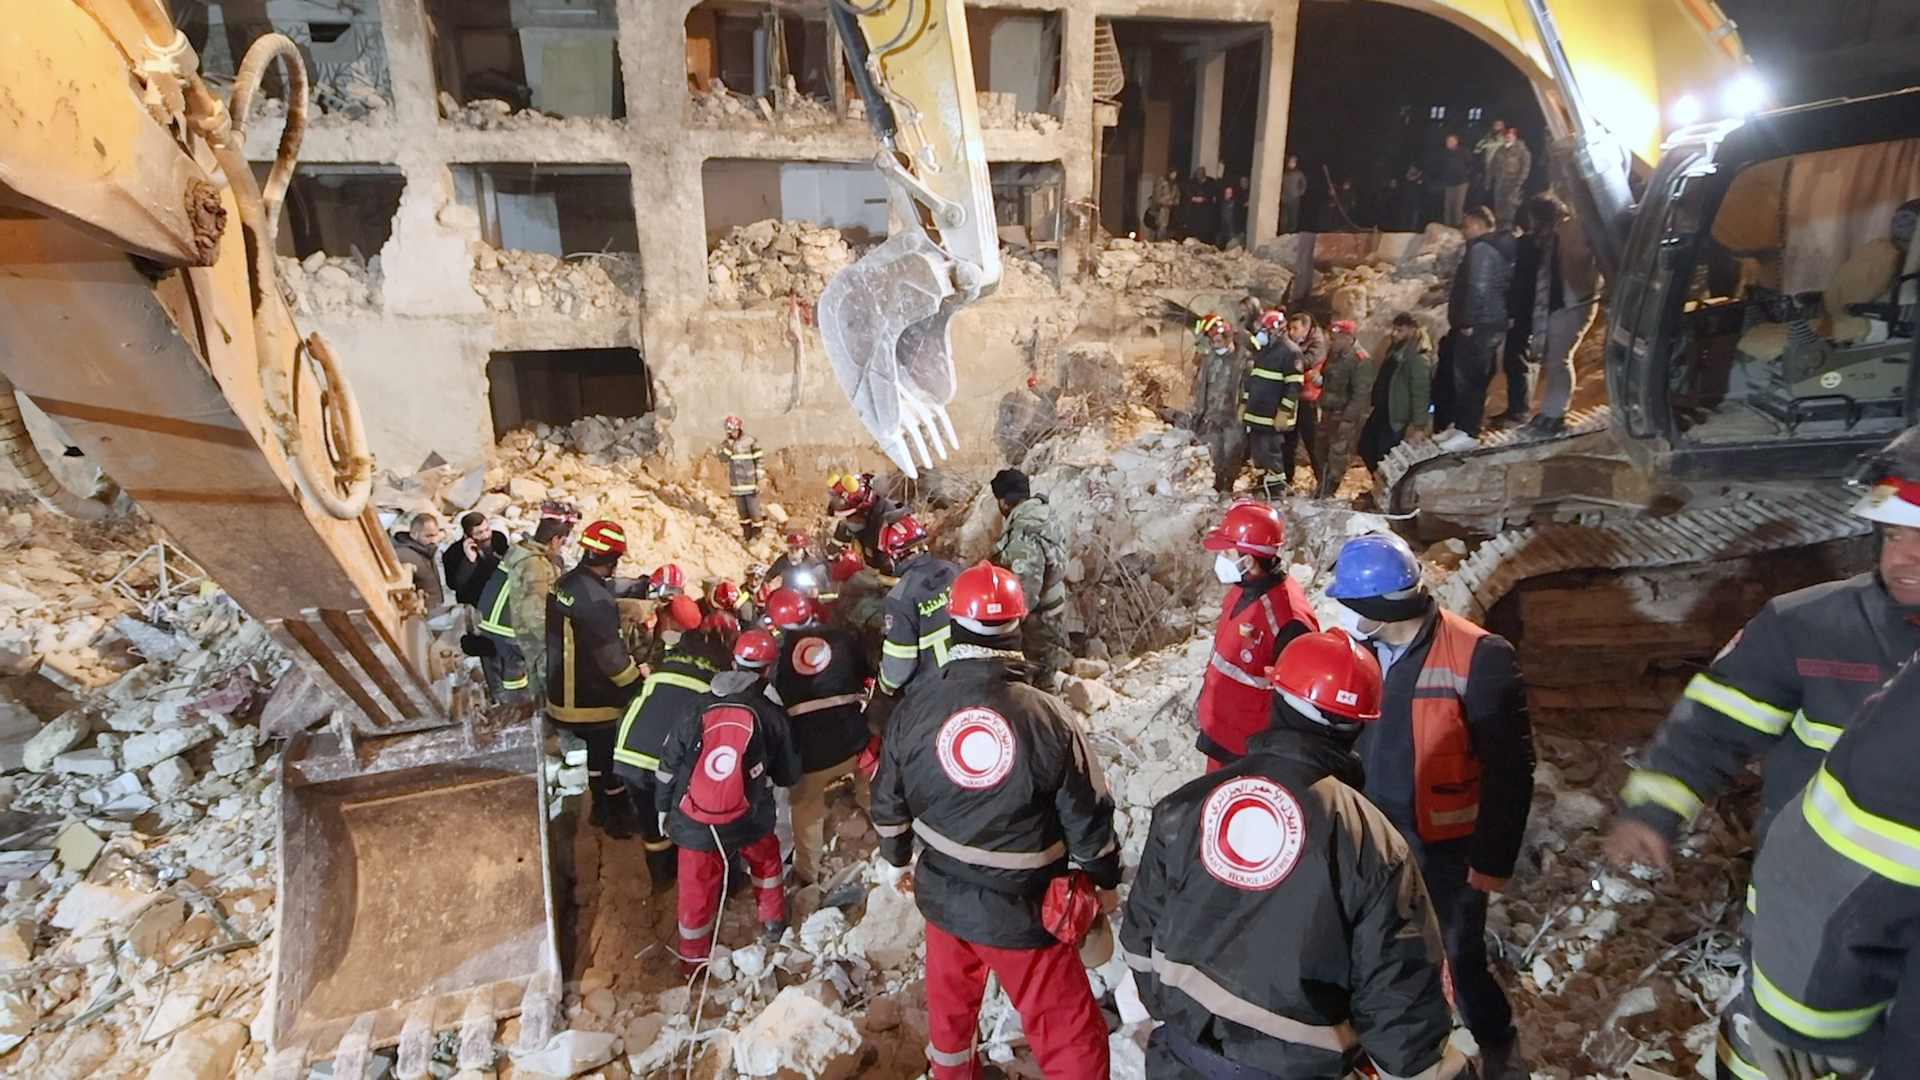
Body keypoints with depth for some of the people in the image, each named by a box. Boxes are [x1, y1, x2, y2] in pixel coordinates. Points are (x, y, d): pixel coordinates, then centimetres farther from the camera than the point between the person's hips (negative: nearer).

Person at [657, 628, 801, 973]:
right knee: (766, 857, 29)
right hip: (748, 819, -1)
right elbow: (789, 775, 5)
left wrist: (664, 808, 17)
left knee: (697, 887, 18)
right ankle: (772, 924, 43)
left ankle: (692, 959, 35)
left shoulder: (698, 708, -3)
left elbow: (668, 765, 3)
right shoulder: (772, 716, -6)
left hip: (693, 821, 1)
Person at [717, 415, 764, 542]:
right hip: (736, 483, 5)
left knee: (753, 510, -1)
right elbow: (723, 458, -8)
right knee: (741, 510, 13)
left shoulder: (750, 442, -10)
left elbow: (759, 461, -9)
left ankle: (756, 534, 12)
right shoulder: (727, 443, 5)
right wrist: (728, 445, -19)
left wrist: (759, 480, -11)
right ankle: (746, 533, 26)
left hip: (750, 483, -5)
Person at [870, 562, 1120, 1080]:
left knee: (950, 1001, 31)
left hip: (942, 896, 5)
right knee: (1070, 1037, 12)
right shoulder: (1047, 716, -22)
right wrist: (1103, 885, 6)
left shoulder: (914, 709, -13)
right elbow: (1088, 818, -13)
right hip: (1022, 910, -4)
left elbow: (888, 802, 1)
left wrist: (897, 854, 22)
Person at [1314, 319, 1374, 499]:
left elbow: (1361, 394, -21)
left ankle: (1326, 494, 0)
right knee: (1324, 456, 15)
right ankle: (1320, 492, 26)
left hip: (1346, 418, -9)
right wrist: (1320, 379, 4)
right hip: (1328, 413, 9)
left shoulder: (1361, 360, -15)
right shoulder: (1334, 355, 12)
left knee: (1337, 459, -5)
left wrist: (1348, 418, -24)